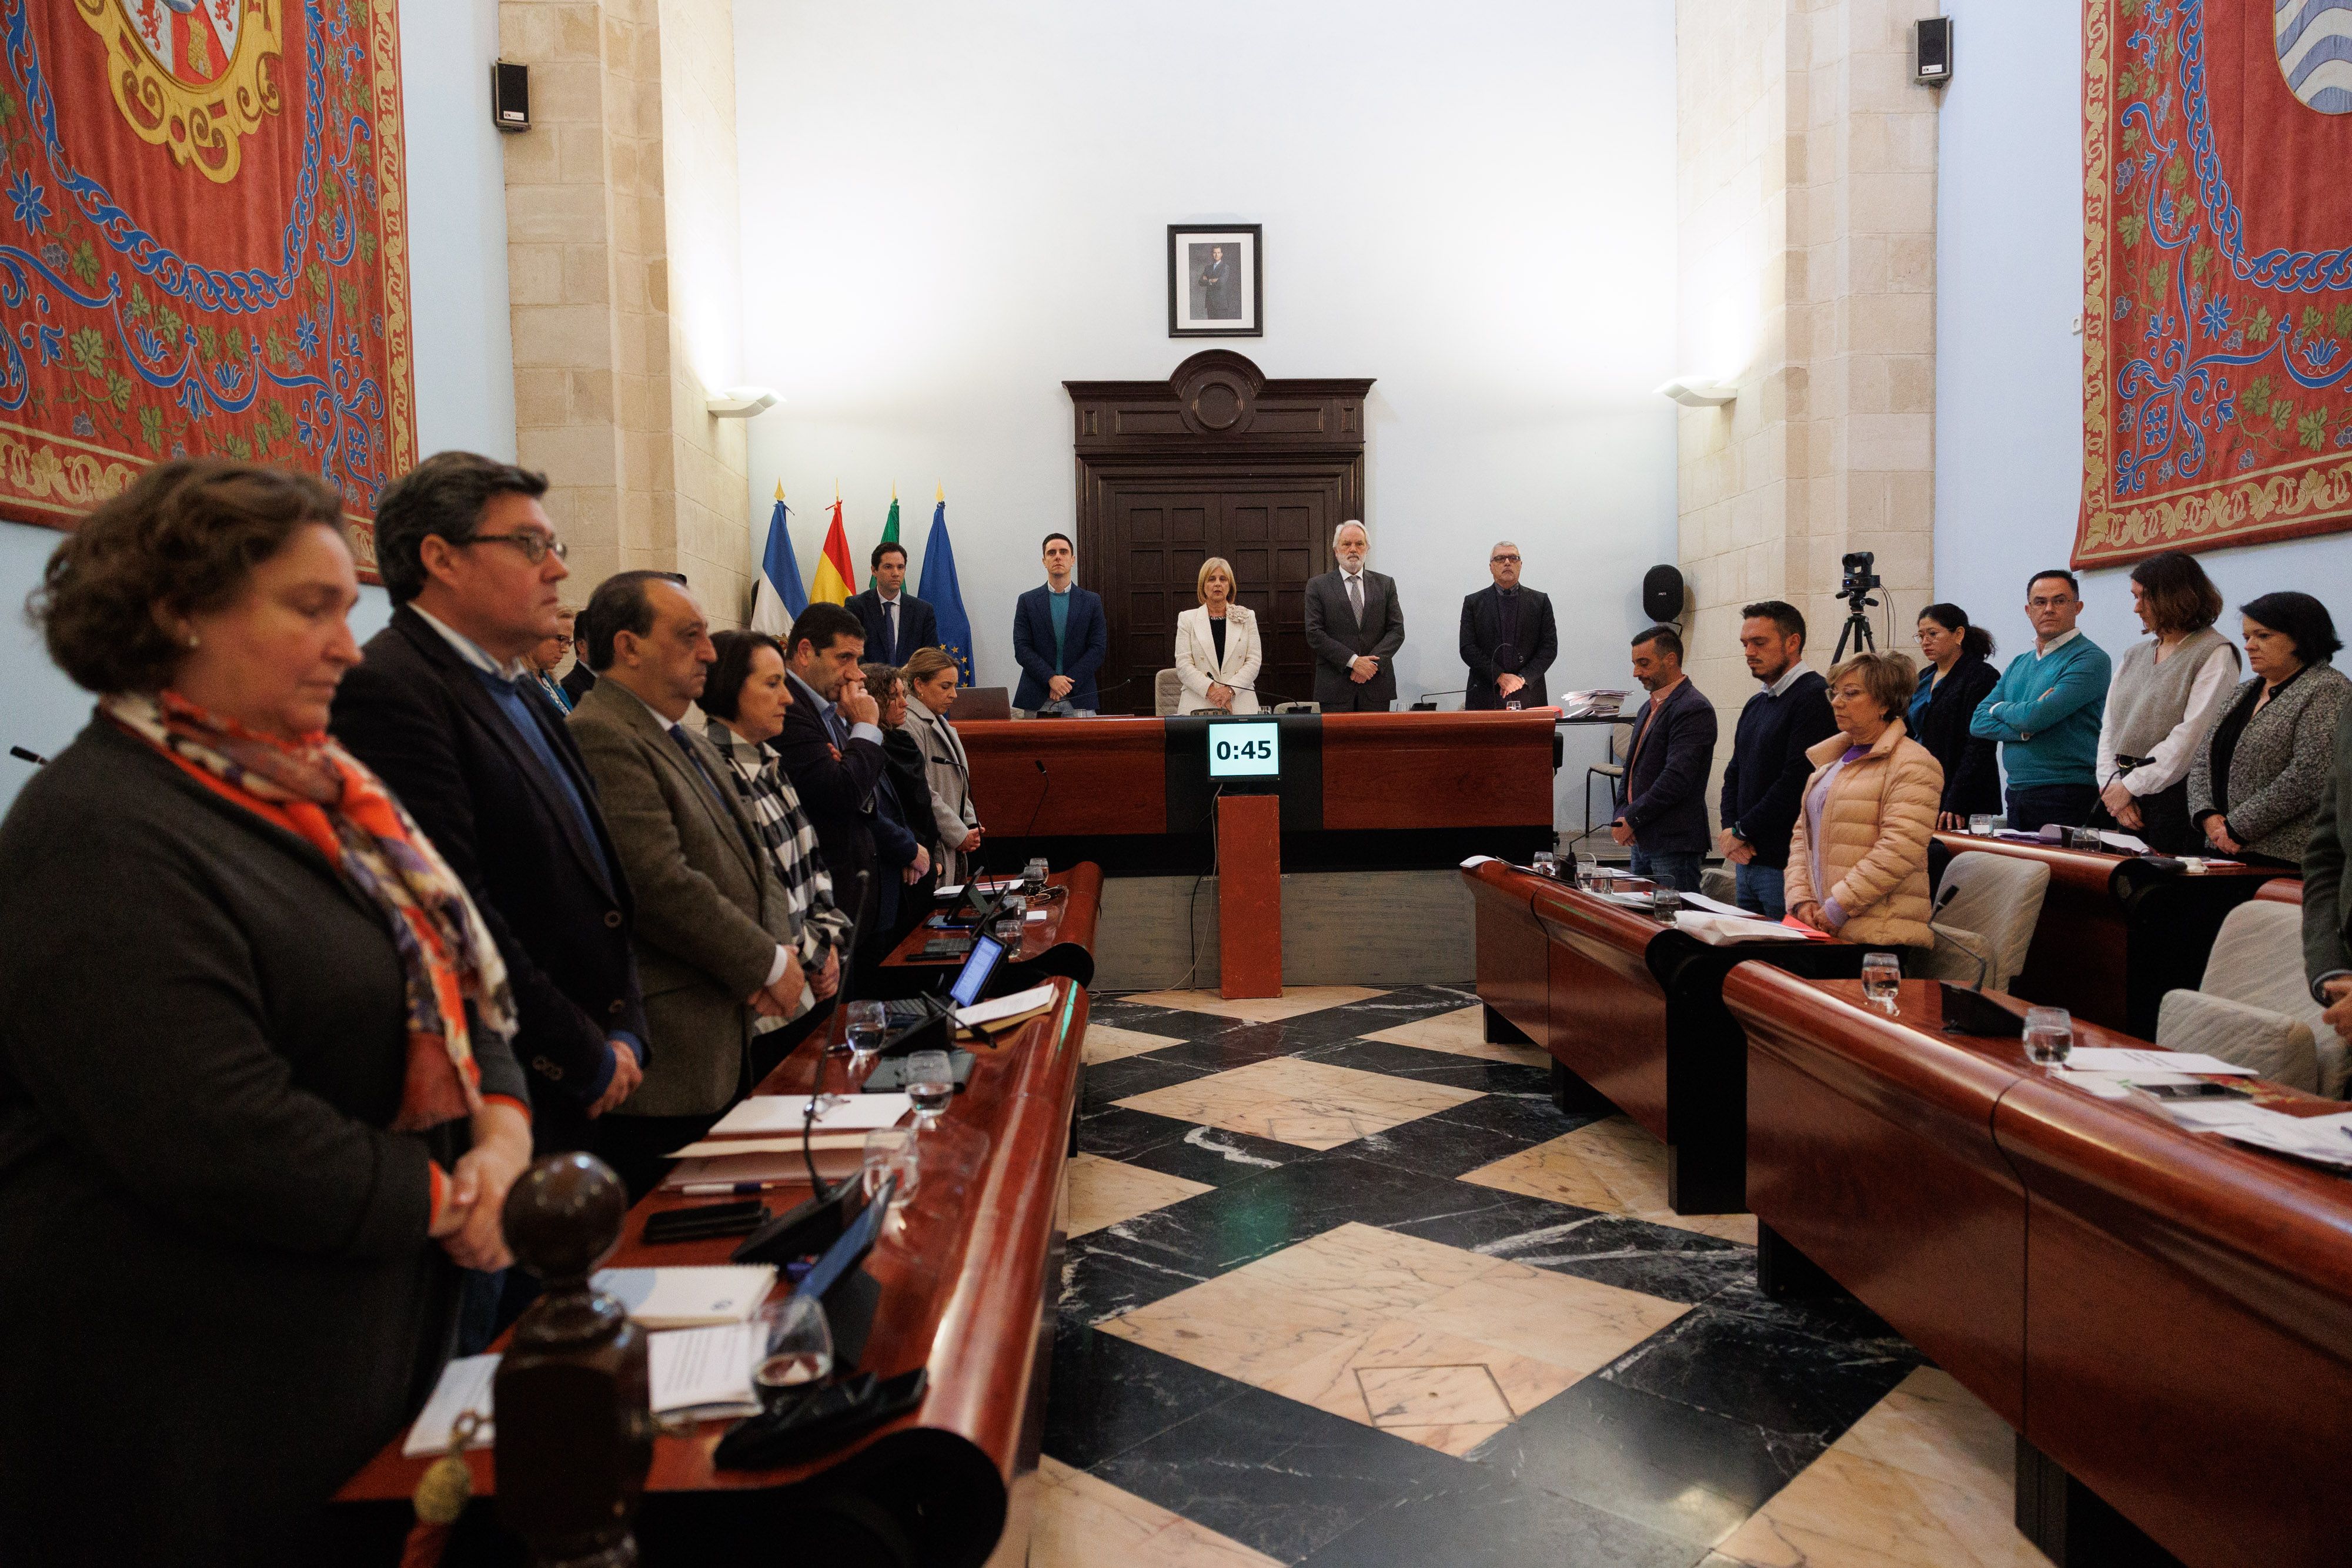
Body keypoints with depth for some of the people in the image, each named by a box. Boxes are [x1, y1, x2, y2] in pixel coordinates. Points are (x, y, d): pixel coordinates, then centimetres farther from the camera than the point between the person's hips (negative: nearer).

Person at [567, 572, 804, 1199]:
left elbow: (751, 858, 16)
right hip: (664, 1066, -10)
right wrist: (768, 963, -12)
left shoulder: (688, 740, 17)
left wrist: (779, 948, -3)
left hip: (731, 1040, 10)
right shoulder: (599, 737, -15)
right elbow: (661, 885, -23)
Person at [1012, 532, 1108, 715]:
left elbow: (1098, 649, 1)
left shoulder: (1092, 601, 8)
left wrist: (1067, 682, -9)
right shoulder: (1027, 601, 7)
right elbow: (1022, 649, 0)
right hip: (1036, 700, 0)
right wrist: (1051, 678, -14)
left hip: (1080, 698, 0)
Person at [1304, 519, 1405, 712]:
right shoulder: (1318, 586, 4)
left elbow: (1397, 630, 5)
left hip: (1377, 687, 2)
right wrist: (1353, 661, -13)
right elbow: (1314, 634, -5)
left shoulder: (1386, 584, 12)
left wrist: (1373, 663, -11)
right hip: (1335, 687, -2)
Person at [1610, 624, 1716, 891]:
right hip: (1641, 840, 9)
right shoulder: (1649, 708, 18)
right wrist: (1622, 815, 4)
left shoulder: (1694, 709, -13)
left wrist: (1631, 819, -15)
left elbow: (1676, 778, -21)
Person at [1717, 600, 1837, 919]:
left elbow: (1798, 780, -20)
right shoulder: (1756, 705, 17)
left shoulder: (1815, 696, -12)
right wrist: (1730, 828, 1)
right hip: (1748, 860, 9)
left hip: (1787, 865, -9)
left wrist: (1741, 832, -12)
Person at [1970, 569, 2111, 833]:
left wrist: (2001, 708, 2)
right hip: (2017, 795, 7)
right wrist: (2025, 729, -12)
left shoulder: (2089, 658, -7)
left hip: (2066, 795, -6)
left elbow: (2038, 717, -18)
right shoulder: (2019, 664, 16)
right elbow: (1978, 723, 6)